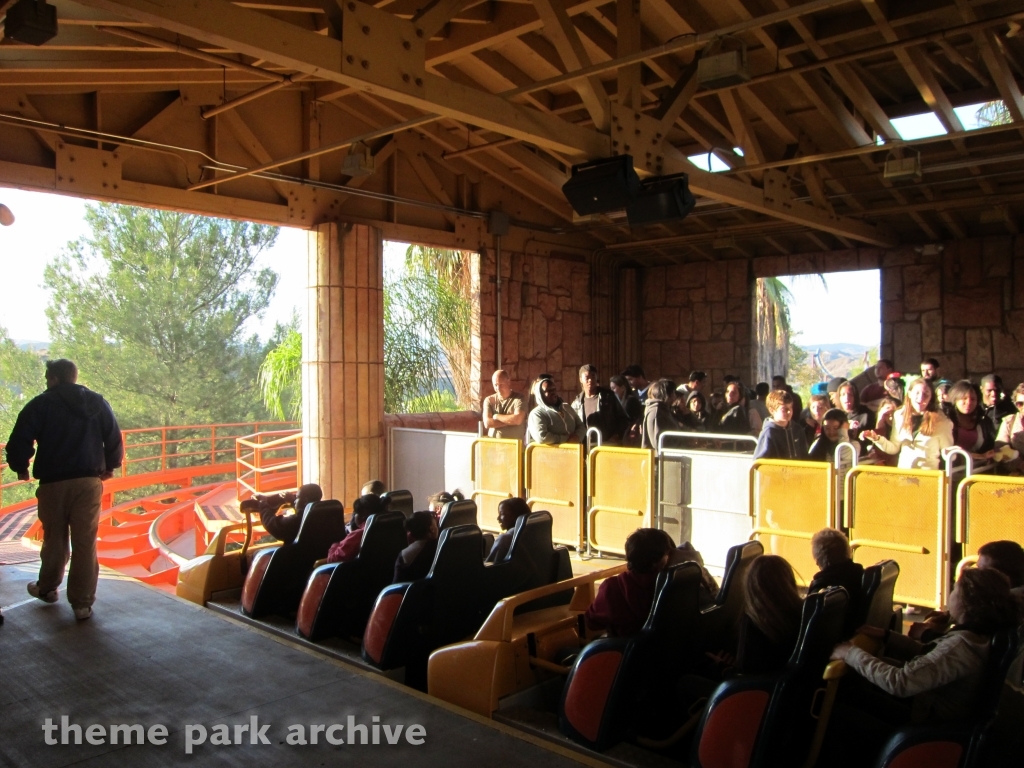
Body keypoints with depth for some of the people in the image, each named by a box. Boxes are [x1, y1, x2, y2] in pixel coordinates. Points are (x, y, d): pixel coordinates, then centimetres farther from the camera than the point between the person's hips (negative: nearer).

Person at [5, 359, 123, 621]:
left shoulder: (40, 404, -2)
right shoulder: (98, 403, 6)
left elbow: (19, 441, -7)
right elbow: (115, 439, 4)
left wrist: (20, 467, 12)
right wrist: (109, 466, 20)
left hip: (53, 483, -1)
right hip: (88, 482, 1)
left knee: (55, 539, 17)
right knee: (85, 543, 3)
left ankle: (47, 588, 37)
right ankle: (83, 603, 5)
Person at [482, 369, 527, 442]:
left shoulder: (519, 399, 1)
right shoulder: (489, 400, 10)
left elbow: (518, 420, -14)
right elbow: (487, 423, -3)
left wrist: (496, 416, -2)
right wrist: (510, 420, -7)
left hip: (515, 443, -2)